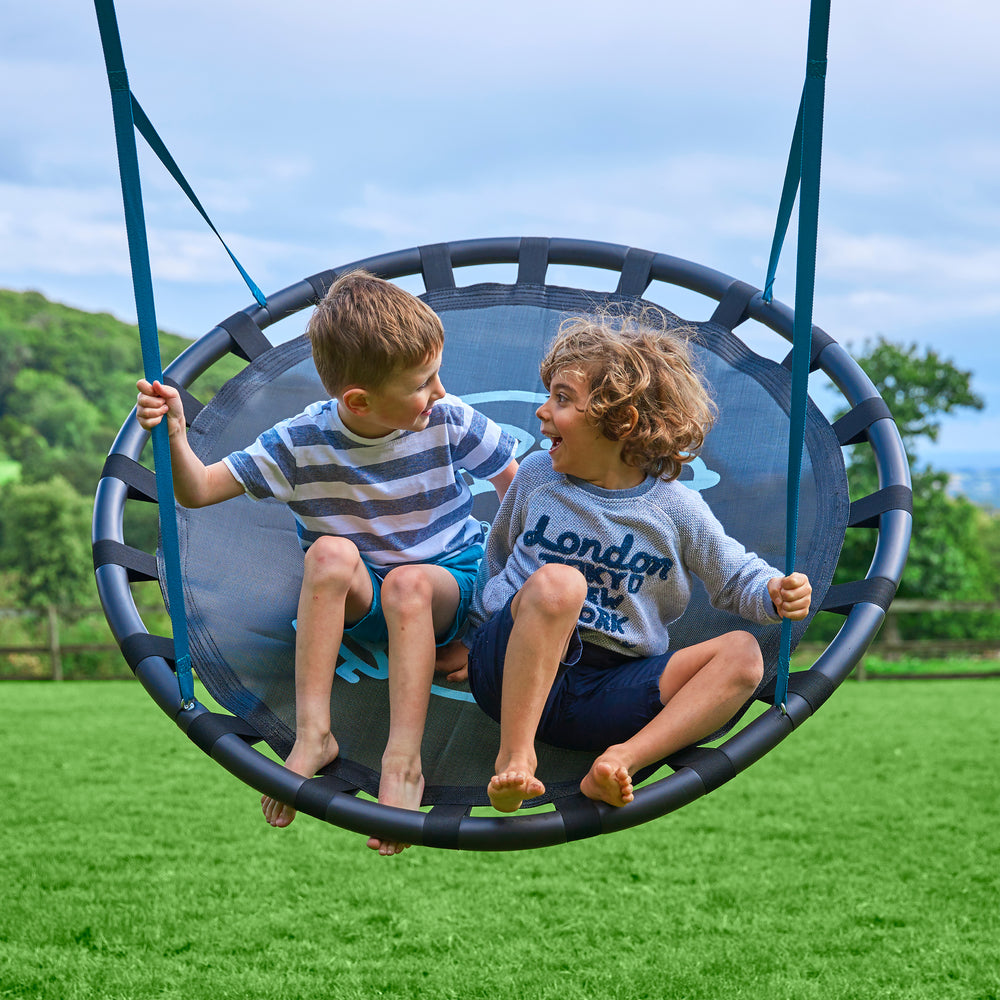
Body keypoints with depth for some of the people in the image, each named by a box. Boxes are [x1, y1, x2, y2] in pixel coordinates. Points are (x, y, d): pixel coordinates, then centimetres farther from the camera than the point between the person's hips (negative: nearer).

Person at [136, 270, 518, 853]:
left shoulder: (449, 423, -11)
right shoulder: (301, 444, -13)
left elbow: (516, 480, 2)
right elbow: (199, 492, -10)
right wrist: (174, 435, -29)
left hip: (446, 585, 0)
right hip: (354, 597, 1)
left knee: (408, 582, -36)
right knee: (331, 551, -33)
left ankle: (403, 763, -40)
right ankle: (313, 736, -34)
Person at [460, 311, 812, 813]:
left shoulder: (676, 509, 4)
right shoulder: (537, 476, 9)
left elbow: (736, 575, 12)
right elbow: (496, 560, 22)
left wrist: (775, 593, -10)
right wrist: (471, 638, 21)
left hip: (608, 692, 1)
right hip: (514, 670, -1)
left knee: (741, 655, -17)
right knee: (556, 581, -33)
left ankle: (622, 759, -37)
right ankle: (513, 758, -37)